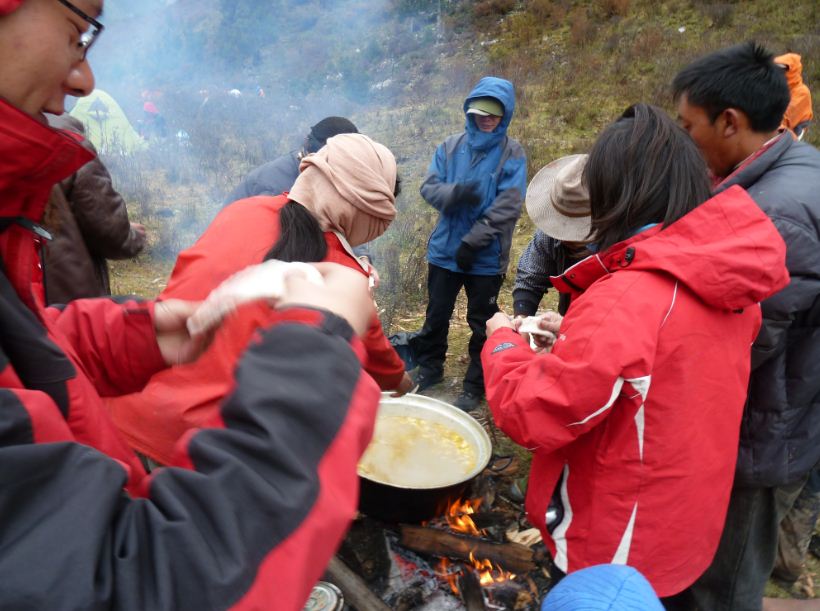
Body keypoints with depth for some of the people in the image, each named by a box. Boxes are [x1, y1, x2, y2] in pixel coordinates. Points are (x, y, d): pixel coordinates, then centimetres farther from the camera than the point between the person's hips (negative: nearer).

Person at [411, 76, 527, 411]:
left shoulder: (512, 153, -7)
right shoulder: (450, 147, 3)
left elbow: (508, 206, -15)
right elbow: (429, 188, -4)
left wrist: (473, 241, -20)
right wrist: (455, 193, -25)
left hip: (487, 256, -3)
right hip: (444, 250, 4)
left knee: (482, 323, 10)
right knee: (436, 315, 17)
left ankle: (476, 384, 26)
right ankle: (429, 367, 38)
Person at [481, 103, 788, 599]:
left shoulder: (627, 299, -33)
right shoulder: (728, 282, -5)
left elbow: (532, 414, -29)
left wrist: (503, 341, -12)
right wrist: (581, 335, 5)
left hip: (620, 544, -7)